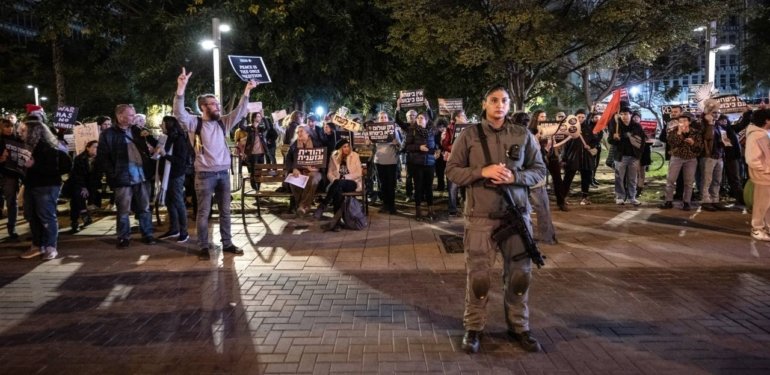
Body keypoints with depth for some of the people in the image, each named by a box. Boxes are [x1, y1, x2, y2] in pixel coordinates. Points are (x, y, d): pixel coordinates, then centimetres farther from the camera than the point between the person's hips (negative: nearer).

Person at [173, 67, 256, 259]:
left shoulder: (223, 122, 9)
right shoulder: (194, 123, -4)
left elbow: (240, 112, 4)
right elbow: (179, 112, -20)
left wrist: (247, 91, -7)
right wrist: (181, 87, -33)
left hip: (223, 173, 5)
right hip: (205, 175, -5)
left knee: (225, 211, 11)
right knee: (203, 212, 3)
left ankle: (227, 243, 21)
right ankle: (204, 247, 12)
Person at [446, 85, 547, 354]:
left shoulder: (523, 135, 5)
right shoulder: (469, 135, 0)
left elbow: (539, 170, 8)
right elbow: (452, 170, 0)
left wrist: (514, 177, -11)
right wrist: (482, 172, -15)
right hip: (480, 215, -2)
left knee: (519, 272, 9)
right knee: (478, 274, 2)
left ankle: (519, 327, 25)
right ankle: (473, 328, 17)